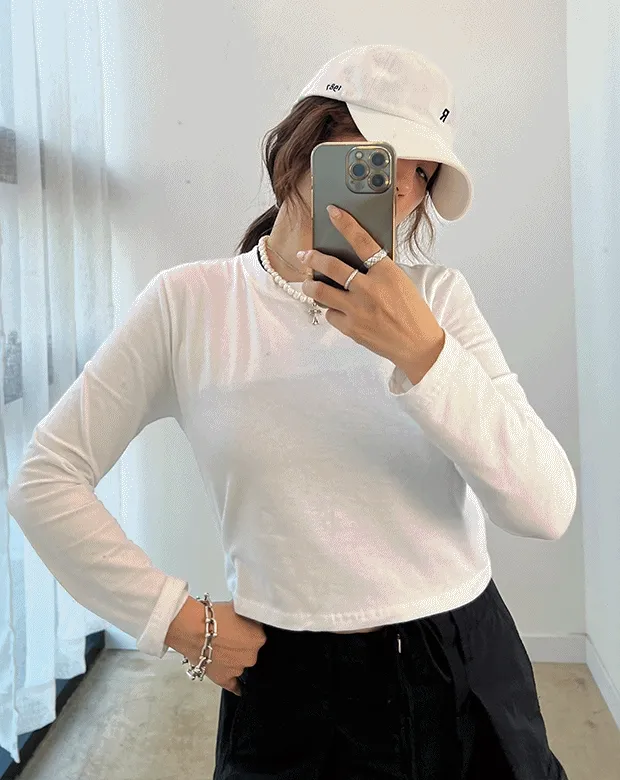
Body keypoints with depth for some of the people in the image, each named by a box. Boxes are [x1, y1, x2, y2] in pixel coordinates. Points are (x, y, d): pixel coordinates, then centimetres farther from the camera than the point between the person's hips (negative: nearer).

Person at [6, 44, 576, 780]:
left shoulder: (437, 296, -3)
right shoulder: (189, 303, -6)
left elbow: (546, 507, -11)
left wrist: (422, 351, -23)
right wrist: (181, 621, -6)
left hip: (469, 673, 3)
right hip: (294, 691, -2)